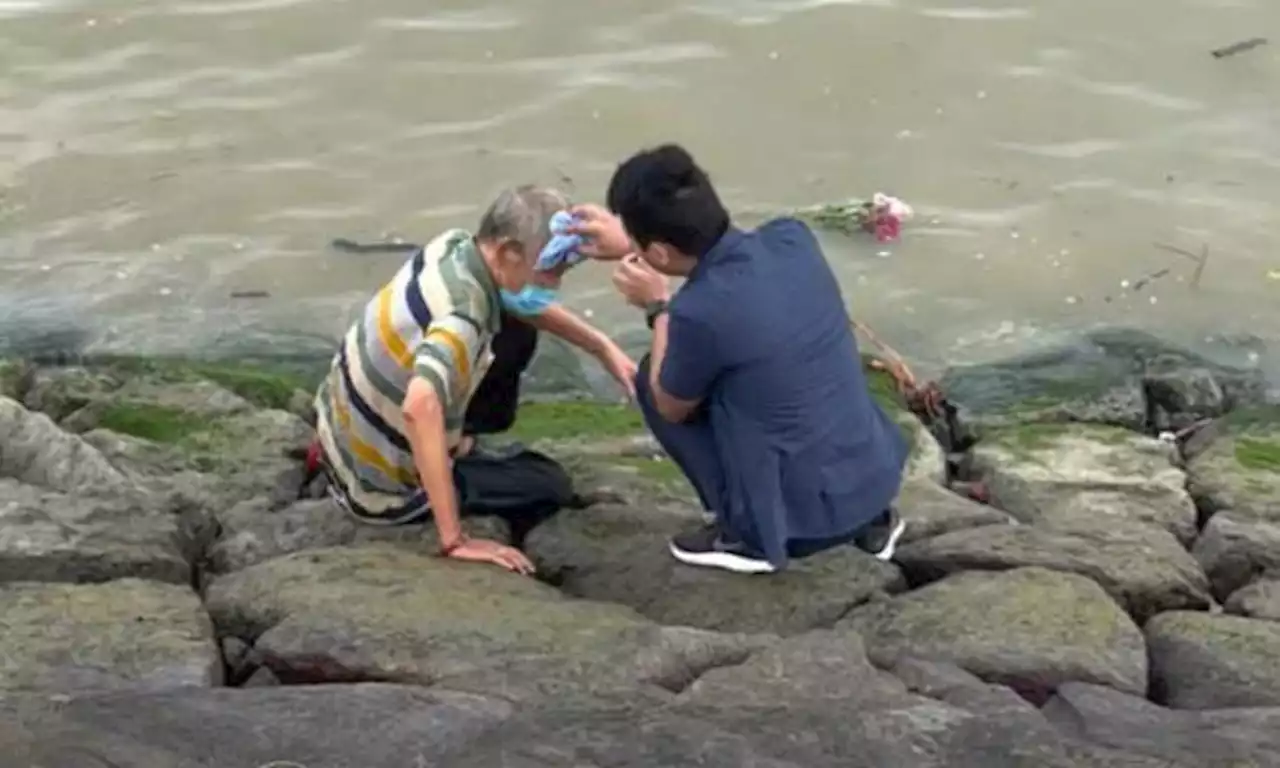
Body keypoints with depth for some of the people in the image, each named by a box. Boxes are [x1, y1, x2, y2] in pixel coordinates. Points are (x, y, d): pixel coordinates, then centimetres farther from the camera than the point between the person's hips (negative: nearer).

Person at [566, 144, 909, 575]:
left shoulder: (701, 313, -23)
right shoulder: (791, 238, -5)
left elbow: (672, 408, -1)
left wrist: (658, 307, 8)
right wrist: (630, 245, 26)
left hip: (806, 514, -6)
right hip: (880, 477, 6)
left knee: (653, 379, 8)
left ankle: (749, 537, 14)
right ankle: (869, 519, 24)